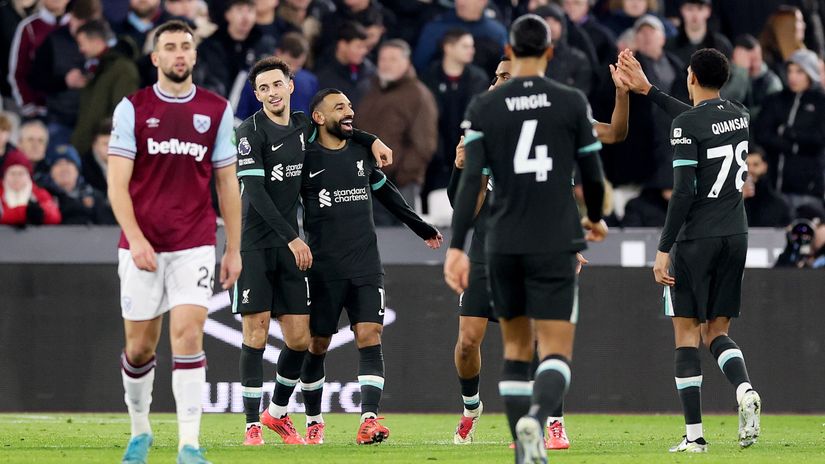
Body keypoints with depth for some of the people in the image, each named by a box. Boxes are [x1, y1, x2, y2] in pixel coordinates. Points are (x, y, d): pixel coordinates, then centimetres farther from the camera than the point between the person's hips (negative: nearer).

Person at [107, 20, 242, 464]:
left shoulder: (217, 110, 5)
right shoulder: (132, 108, 0)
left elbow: (227, 183, 11)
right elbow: (117, 183, -4)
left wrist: (234, 249, 8)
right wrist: (136, 239, -16)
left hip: (195, 245, 0)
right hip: (141, 246, 0)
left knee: (188, 335, -13)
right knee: (140, 346, 6)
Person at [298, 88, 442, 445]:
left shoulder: (361, 153, 12)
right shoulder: (306, 158, -3)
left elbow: (385, 191, 27)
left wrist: (422, 228, 35)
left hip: (366, 265, 3)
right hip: (324, 268, -3)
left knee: (370, 337, -12)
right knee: (317, 346, 4)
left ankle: (369, 420, -21)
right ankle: (313, 422, 22)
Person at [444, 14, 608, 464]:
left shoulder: (483, 107, 1)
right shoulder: (572, 103, -1)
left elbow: (470, 179, -6)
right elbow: (592, 174, 4)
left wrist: (456, 247, -8)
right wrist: (596, 219, 24)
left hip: (504, 244, 2)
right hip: (555, 242, -2)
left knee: (517, 347, 17)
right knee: (556, 353, -5)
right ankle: (536, 416, -35)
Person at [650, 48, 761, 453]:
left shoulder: (686, 126, -12)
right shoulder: (740, 116, 9)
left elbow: (683, 192, -17)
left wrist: (663, 250, -13)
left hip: (696, 238, -6)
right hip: (735, 236, 6)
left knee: (686, 335, 1)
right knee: (717, 332, 12)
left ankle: (694, 433, -3)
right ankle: (744, 389, -19)